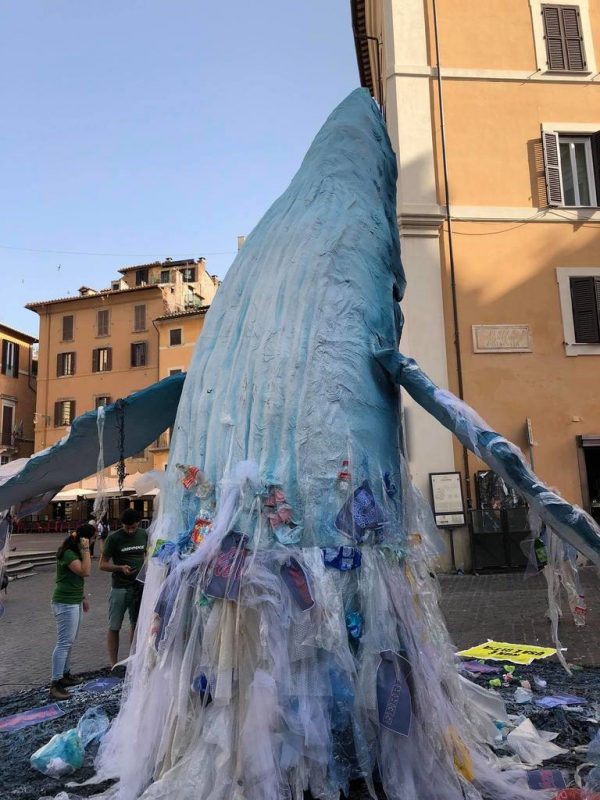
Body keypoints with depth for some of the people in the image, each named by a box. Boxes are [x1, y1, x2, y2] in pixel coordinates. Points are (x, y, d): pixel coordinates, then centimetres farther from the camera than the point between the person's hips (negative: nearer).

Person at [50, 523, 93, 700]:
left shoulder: (75, 552, 12)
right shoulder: (68, 554, -20)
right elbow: (85, 571, -27)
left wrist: (84, 597, 20)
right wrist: (85, 550, -24)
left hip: (74, 601, 10)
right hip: (65, 603, -10)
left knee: (70, 641, 16)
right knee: (64, 642, -8)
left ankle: (65, 675, 26)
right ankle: (55, 684, -4)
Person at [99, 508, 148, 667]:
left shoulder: (143, 534, 2)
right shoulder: (114, 538, -10)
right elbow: (103, 565, -7)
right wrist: (120, 568, -24)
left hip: (140, 587, 4)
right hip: (120, 588, -4)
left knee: (137, 625, 13)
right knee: (114, 627, 4)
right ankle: (114, 664, 15)